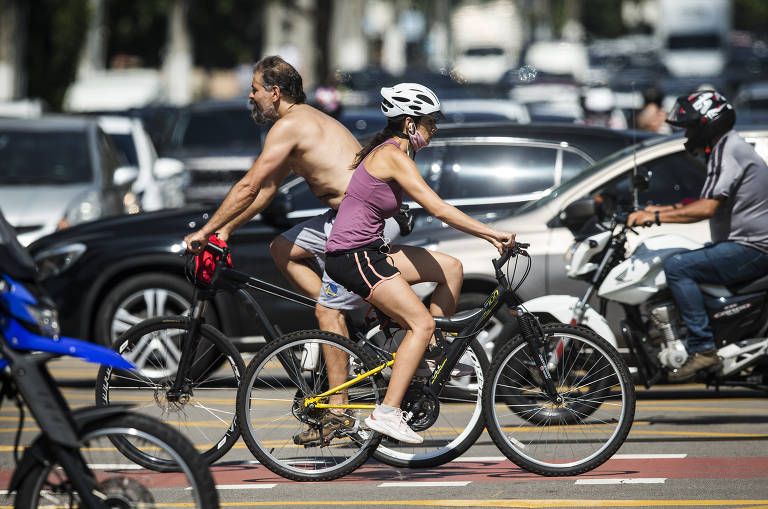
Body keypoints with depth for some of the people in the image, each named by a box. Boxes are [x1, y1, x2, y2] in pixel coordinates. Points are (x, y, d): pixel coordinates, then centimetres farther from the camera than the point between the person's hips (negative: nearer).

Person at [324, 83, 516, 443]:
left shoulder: (391, 152, 15)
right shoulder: (393, 156, -16)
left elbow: (434, 209, 18)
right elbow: (438, 209, -22)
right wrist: (493, 233, -20)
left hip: (370, 251, 10)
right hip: (351, 256, -10)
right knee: (421, 323, -14)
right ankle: (387, 413, -14)